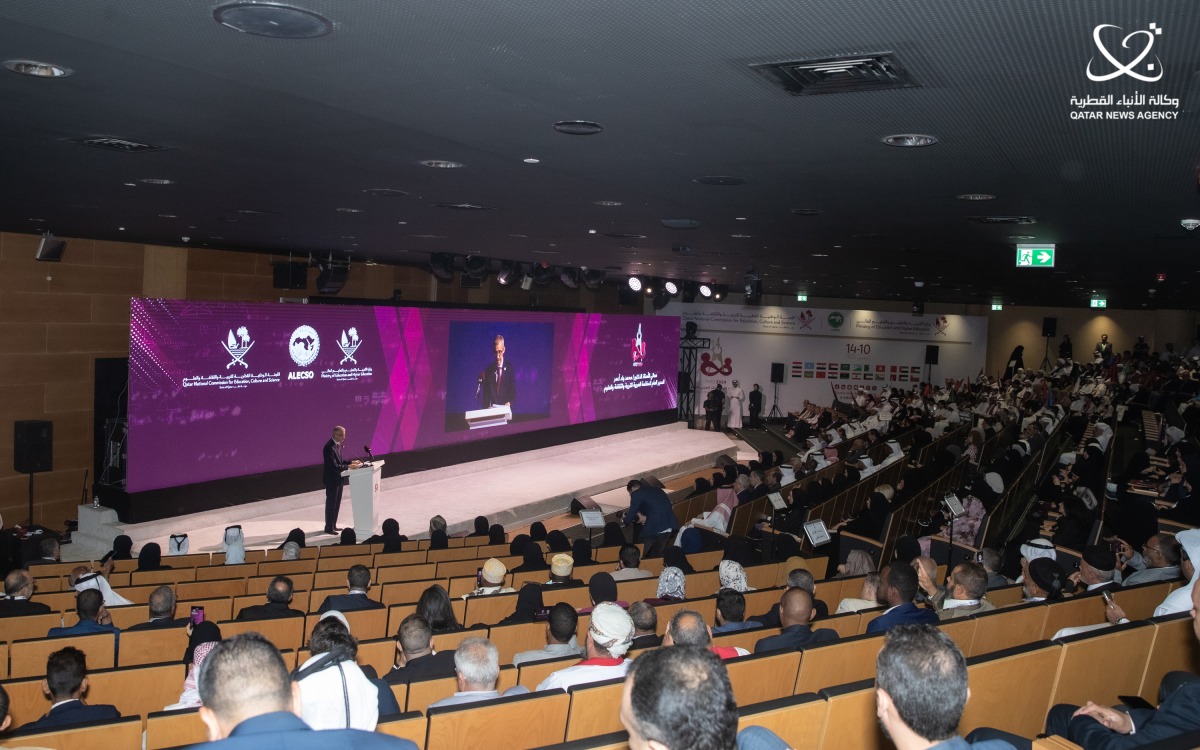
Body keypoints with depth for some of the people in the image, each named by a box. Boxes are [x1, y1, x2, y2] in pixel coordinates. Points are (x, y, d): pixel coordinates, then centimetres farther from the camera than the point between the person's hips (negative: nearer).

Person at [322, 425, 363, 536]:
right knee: (331, 503, 1)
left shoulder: (337, 445, 6)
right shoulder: (329, 447, -24)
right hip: (332, 480, -9)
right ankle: (329, 528, 12)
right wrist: (349, 466, -26)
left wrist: (351, 462, 4)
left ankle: (333, 525, 27)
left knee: (336, 503, 16)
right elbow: (334, 466, -26)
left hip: (338, 479, 9)